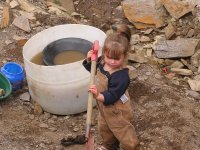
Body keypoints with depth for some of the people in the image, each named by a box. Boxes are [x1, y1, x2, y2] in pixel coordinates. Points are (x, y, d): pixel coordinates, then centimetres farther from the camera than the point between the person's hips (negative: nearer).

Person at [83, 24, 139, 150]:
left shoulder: (121, 77, -38)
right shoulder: (102, 61, -15)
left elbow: (111, 97, -34)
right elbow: (92, 69, 6)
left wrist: (98, 96, -51)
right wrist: (89, 60, -13)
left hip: (117, 111, -9)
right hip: (104, 107, 9)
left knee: (123, 133, 16)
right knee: (104, 128, 32)